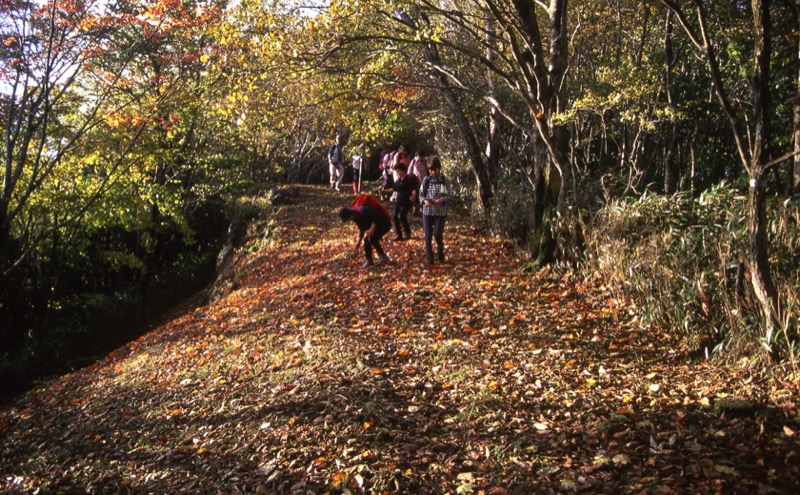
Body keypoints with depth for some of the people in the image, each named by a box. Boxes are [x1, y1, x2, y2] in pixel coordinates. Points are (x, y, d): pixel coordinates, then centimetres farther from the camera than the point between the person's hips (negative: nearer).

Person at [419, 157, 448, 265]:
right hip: (427, 211, 1)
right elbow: (421, 194, 4)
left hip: (440, 212, -1)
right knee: (428, 236, 1)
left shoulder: (444, 181, 0)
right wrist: (425, 200, -16)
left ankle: (440, 253, 19)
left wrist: (442, 200, -21)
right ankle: (429, 258, 14)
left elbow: (447, 195, 0)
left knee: (438, 234, -9)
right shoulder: (426, 180, 2)